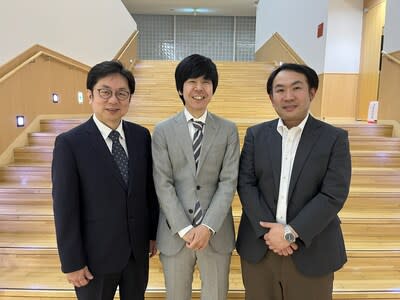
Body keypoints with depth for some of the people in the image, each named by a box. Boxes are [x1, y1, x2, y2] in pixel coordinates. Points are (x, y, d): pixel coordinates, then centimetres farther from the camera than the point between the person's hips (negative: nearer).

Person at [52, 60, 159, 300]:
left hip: (139, 249, 4)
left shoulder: (142, 136, -3)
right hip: (96, 254, -3)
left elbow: (150, 188, 3)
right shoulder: (70, 143, -14)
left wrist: (154, 233, 7)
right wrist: (72, 263, -9)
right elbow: (65, 208, -12)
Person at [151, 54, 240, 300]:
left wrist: (208, 227, -14)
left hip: (216, 233, 1)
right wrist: (184, 229, -13)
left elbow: (229, 182, -5)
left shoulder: (229, 130, 0)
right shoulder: (163, 131, -2)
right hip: (175, 233, 0)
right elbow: (163, 184, -6)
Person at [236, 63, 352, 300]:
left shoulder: (335, 138, -5)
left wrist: (291, 232, -16)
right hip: (259, 245, 2)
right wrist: (268, 231, -14)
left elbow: (334, 195, -11)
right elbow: (245, 184, -4)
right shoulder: (256, 134, 2)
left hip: (311, 250, -1)